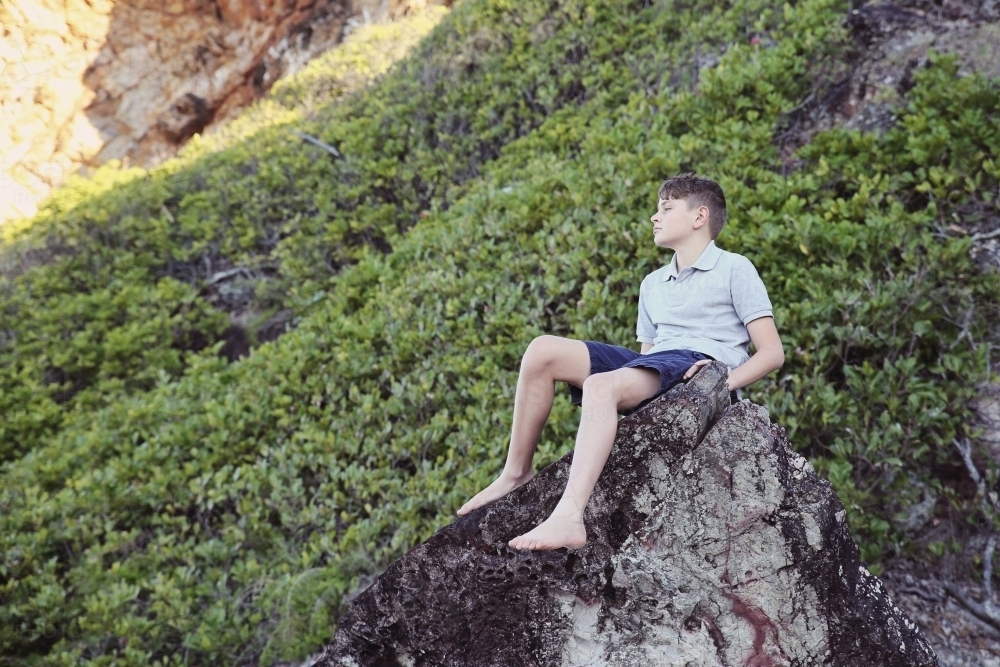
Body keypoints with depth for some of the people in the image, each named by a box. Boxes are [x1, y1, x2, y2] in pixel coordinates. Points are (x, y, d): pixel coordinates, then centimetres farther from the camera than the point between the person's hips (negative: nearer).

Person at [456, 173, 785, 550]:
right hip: (653, 365, 7)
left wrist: (725, 381, -17)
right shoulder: (652, 284, 28)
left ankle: (568, 517, -51)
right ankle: (516, 473, -6)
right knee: (543, 350, -11)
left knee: (601, 385, -36)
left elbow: (772, 351, -1)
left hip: (701, 366, -7)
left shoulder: (735, 269, 8)